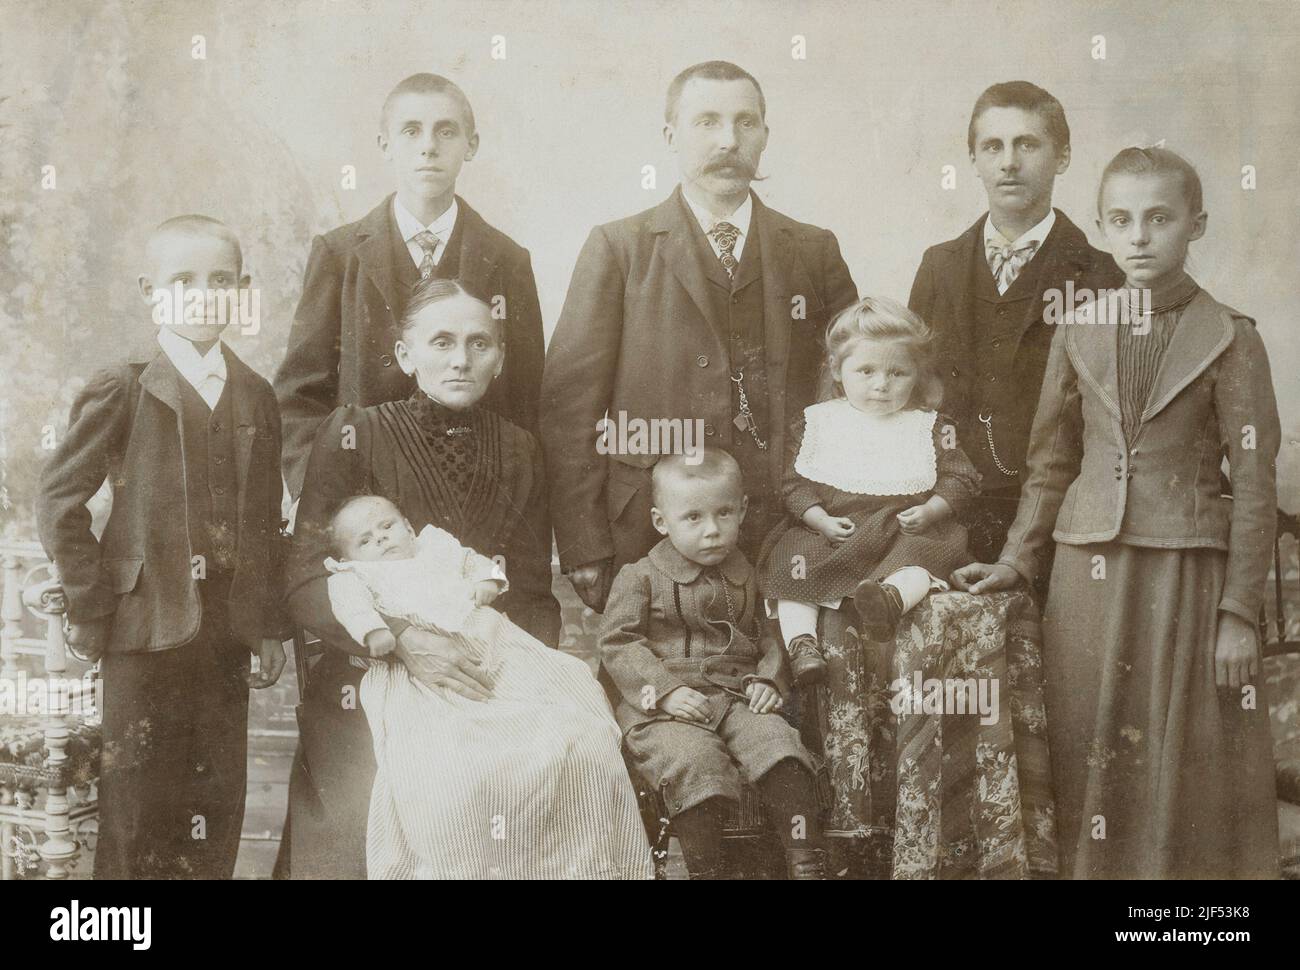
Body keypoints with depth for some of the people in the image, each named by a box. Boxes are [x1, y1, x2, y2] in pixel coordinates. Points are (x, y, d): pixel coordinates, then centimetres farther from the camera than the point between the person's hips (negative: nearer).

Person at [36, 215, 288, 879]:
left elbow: (267, 520, 11)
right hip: (147, 631, -4)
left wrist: (271, 627, 9)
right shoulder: (122, 393, -4)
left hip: (228, 635, 4)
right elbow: (58, 500, -4)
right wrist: (92, 609, -7)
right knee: (137, 806, 4)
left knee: (218, 811, 10)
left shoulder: (256, 398, 9)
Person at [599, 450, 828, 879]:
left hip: (738, 697, 3)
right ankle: (705, 869, -19)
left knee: (778, 744, -22)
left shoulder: (747, 576, 14)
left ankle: (808, 862, -15)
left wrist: (769, 679, 1)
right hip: (663, 708, -3)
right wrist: (665, 690, -15)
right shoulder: (640, 578, 1)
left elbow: (769, 635, 21)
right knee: (696, 761, -31)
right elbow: (617, 643, -4)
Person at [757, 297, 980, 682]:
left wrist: (928, 512, -12)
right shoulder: (815, 422, 8)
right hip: (828, 531, 1)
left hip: (905, 531, -1)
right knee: (790, 560, -24)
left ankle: (892, 598, -62)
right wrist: (820, 520, -12)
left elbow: (960, 478, 7)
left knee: (925, 551, -33)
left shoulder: (930, 427, 9)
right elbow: (793, 481, 4)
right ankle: (800, 641, -34)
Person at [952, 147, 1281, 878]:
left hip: (1188, 572, -3)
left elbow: (1257, 484, -4)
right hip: (1090, 570, 3)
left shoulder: (1230, 338, -2)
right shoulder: (1080, 334, 8)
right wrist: (1015, 563, 9)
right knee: (1091, 762, 8)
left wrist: (1239, 613, -7)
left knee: (1188, 774, 3)